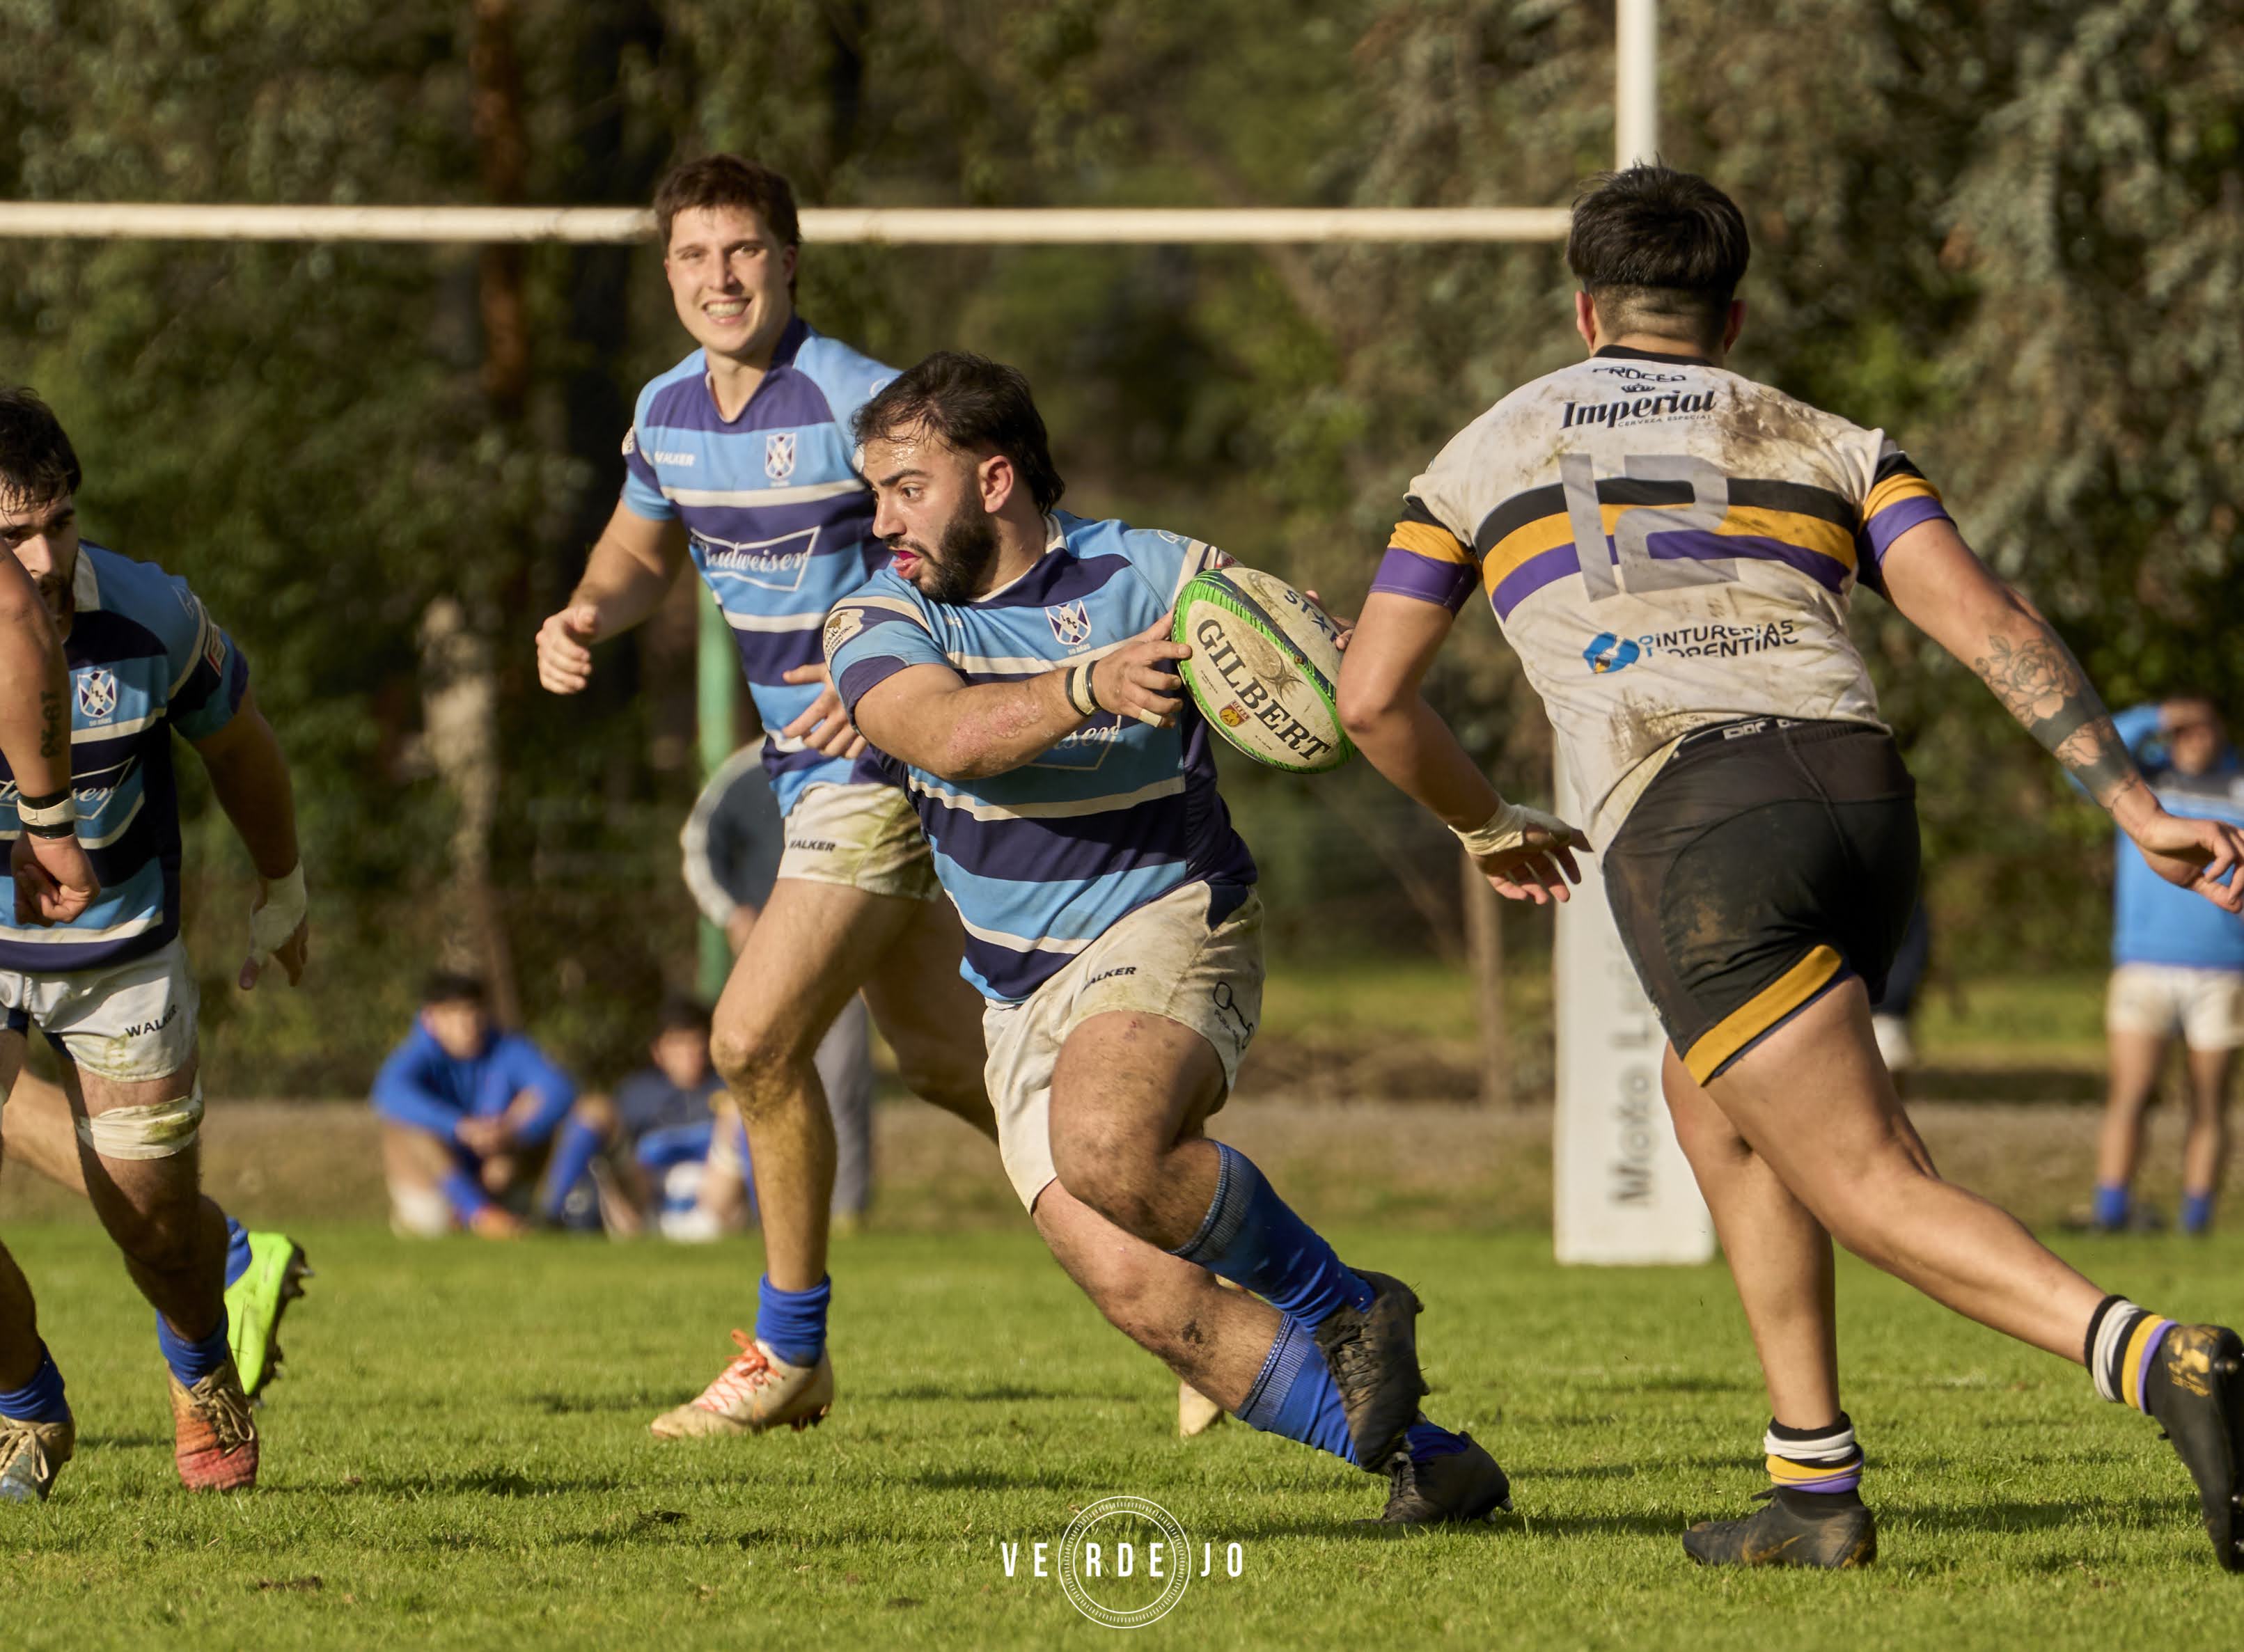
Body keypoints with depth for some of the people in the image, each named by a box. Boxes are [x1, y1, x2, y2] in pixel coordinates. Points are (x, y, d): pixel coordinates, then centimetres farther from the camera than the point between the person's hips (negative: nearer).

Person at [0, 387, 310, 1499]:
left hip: (119, 950, 0)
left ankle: (203, 1368, 42)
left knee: (158, 1229, 5)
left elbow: (236, 742, 1)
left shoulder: (150, 618, -21)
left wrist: (282, 890, 14)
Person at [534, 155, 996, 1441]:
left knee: (758, 1040, -12)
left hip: (893, 755, -8)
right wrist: (583, 618, 1)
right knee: (946, 1063, 13)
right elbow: (644, 548, 23)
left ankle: (791, 1357, 2)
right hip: (814, 764, 8)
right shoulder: (668, 414, 5)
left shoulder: (856, 400, -19)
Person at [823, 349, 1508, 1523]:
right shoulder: (877, 623, -1)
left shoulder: (1148, 578, -7)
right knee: (1142, 1294, -12)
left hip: (1164, 930, -4)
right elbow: (953, 735, -22)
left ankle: (1344, 1304, -13)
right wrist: (1087, 687, -41)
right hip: (1020, 1005, 5)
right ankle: (1420, 1457, -1)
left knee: (1107, 1151, -36)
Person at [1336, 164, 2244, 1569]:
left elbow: (1373, 697, 21)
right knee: (1713, 1104, 30)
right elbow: (1989, 624, 8)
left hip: (1690, 822, -4)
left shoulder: (1487, 457, 24)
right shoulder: (1825, 442, 24)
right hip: (1863, 793, 4)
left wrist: (1491, 828, 40)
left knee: (1871, 1192, -8)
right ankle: (1815, 1490, 22)